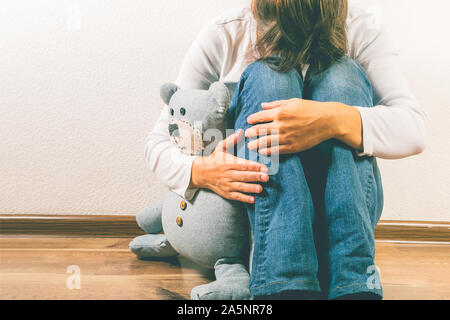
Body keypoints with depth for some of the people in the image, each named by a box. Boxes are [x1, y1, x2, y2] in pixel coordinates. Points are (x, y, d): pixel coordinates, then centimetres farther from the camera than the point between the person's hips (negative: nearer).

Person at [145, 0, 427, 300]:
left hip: (337, 212, 1)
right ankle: (286, 284, -37)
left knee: (343, 73, -20)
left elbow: (414, 129, -16)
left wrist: (335, 121, -36)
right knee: (267, 74, -22)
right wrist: (200, 171, -28)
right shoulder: (223, 36, -3)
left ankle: (353, 281, -34)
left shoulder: (358, 31, -2)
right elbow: (159, 142, -4)